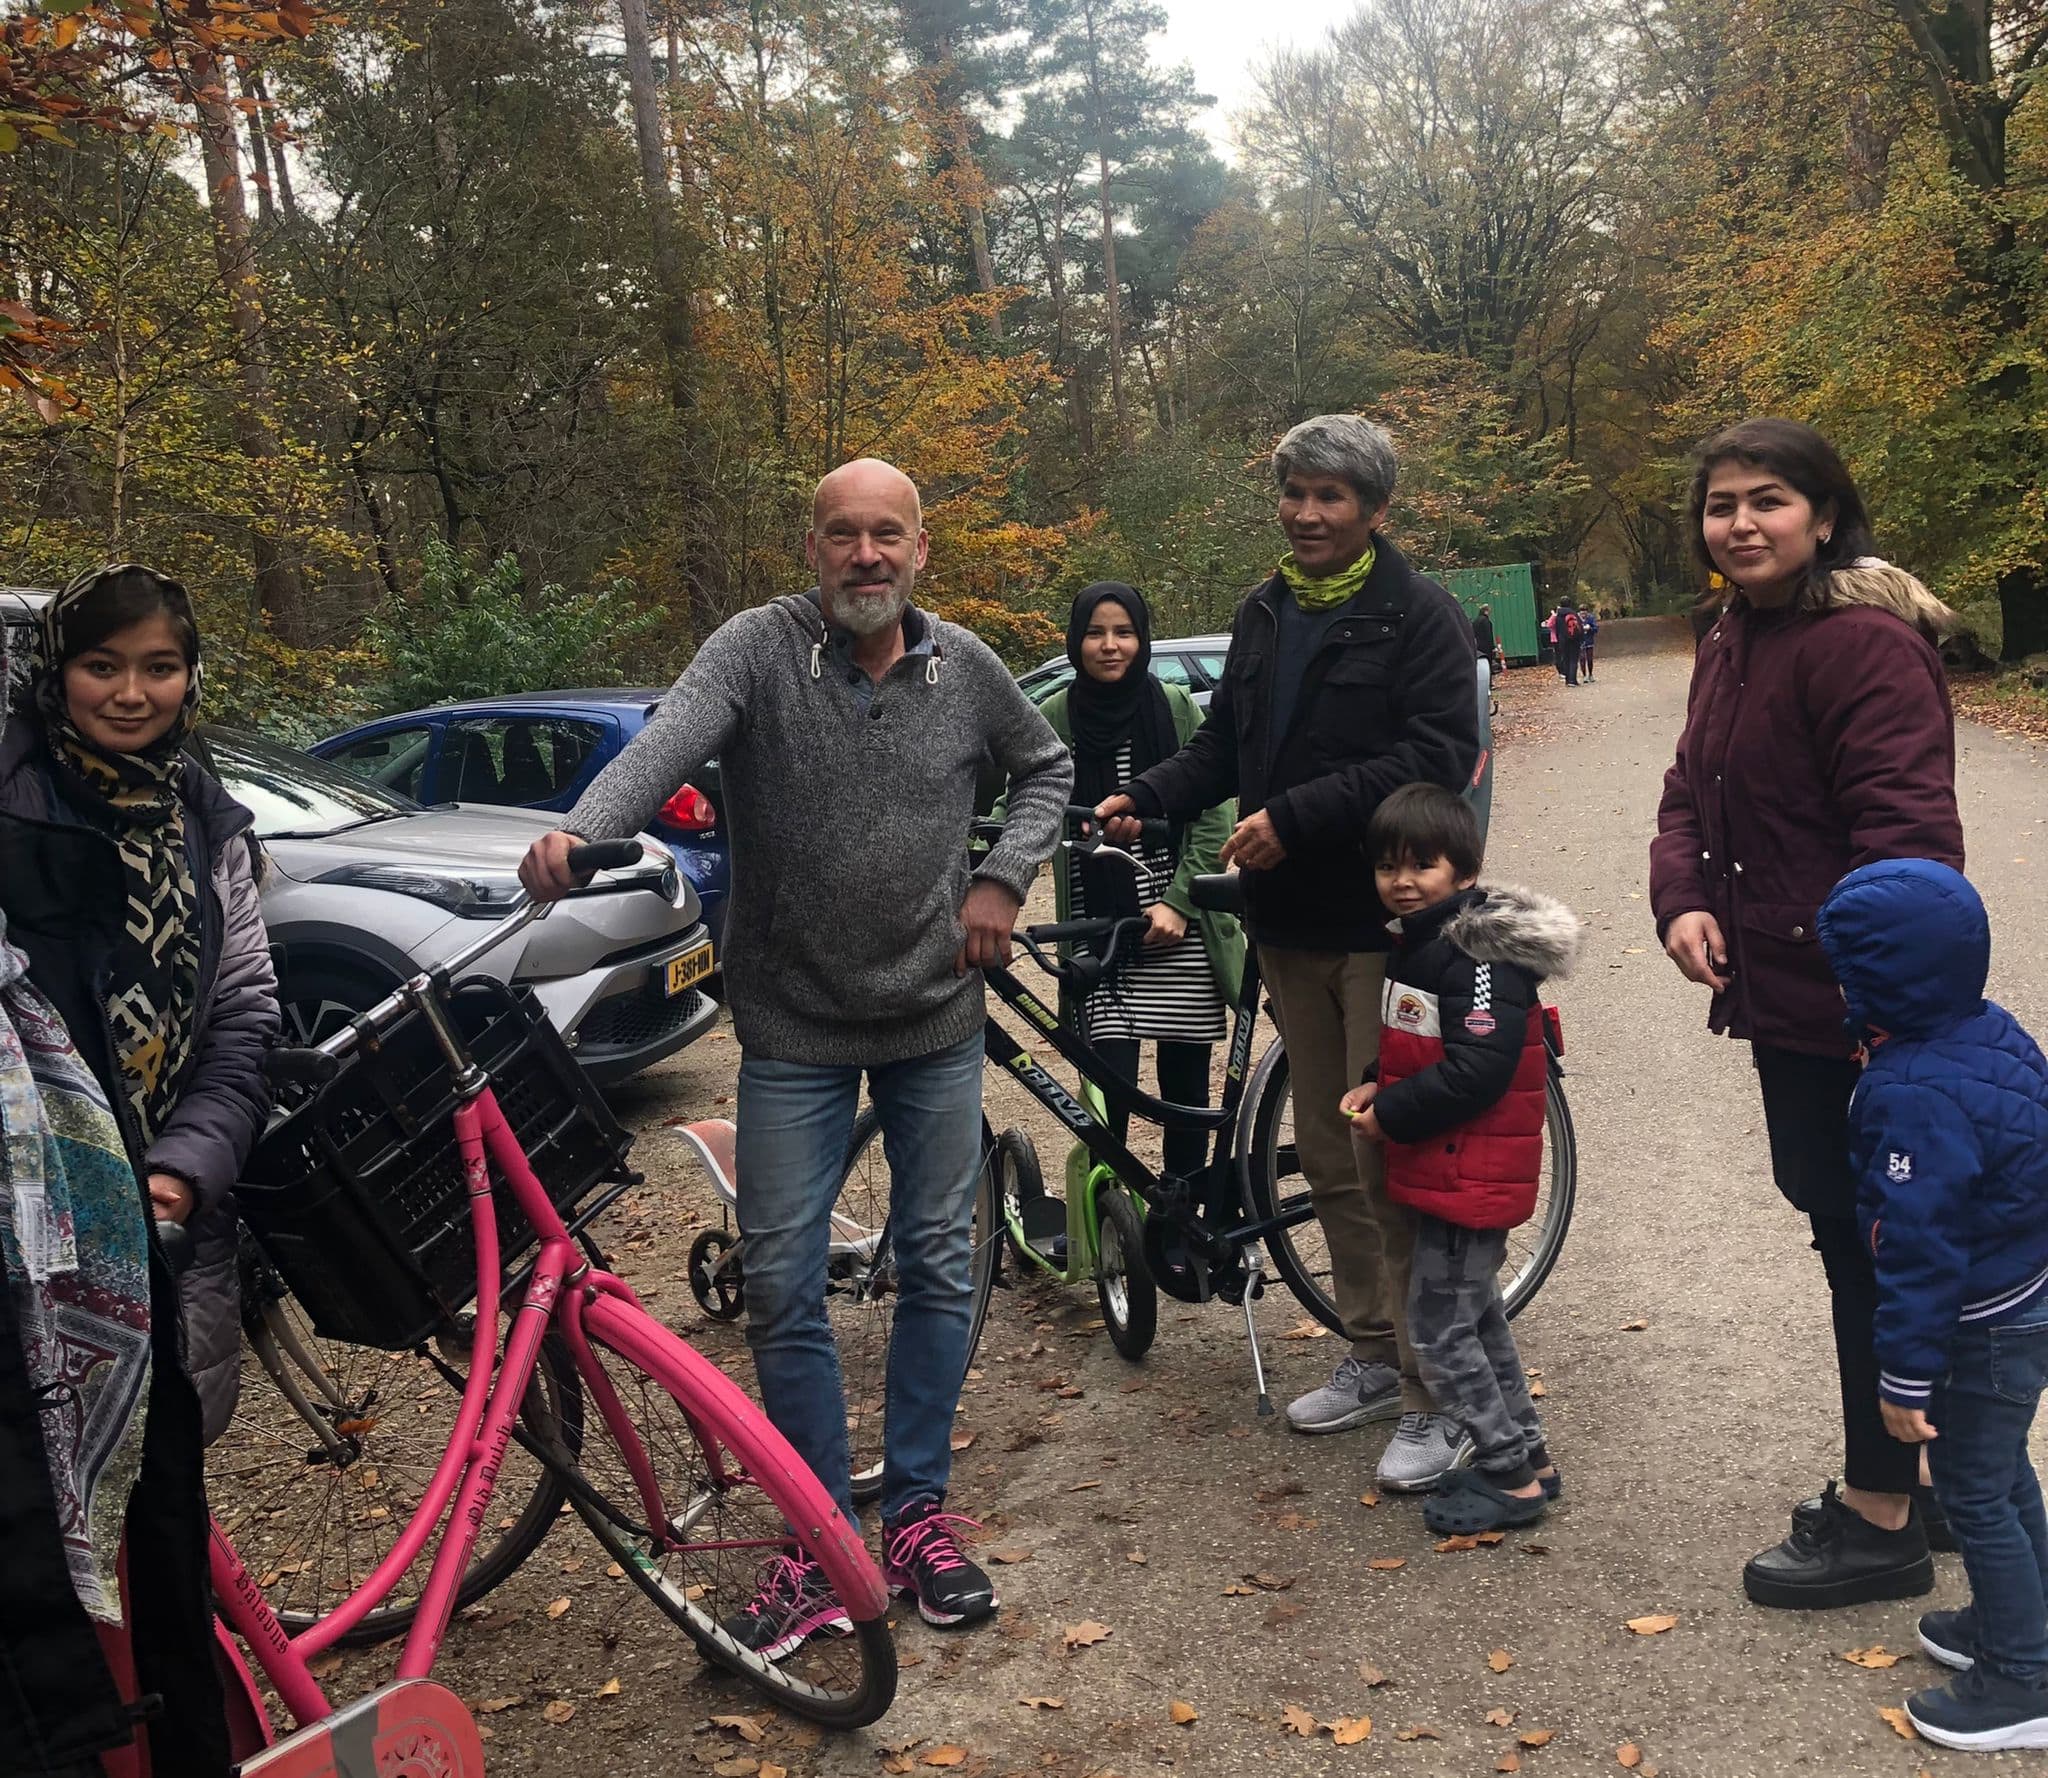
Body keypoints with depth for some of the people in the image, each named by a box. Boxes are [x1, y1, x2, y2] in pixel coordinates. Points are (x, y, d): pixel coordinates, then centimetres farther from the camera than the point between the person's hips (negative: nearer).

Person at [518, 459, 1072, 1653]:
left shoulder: (965, 669, -1)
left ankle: (919, 1510, 28)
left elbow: (1049, 767, 16)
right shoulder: (759, 649, -11)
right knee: (783, 1285, 2)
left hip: (937, 1020, 2)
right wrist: (579, 833, -49)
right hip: (795, 1028, -2)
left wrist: (1006, 877, 0)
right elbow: (666, 744, -29)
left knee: (940, 1267, 10)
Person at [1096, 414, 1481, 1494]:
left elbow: (1436, 757, -19)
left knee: (1397, 1161, -5)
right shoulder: (1264, 615, 14)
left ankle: (1439, 1396, 7)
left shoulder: (1418, 617, -9)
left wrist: (1294, 816, -24)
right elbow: (1225, 741, 18)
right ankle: (1372, 1357, 29)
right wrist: (1145, 797, 0)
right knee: (1328, 1159, 14)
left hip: (1388, 925, -7)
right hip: (1290, 924, 7)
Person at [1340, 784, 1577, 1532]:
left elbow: (1476, 1071, -27)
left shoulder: (1482, 953, -21)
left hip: (1471, 1177, -10)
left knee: (1438, 1327, -3)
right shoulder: (1420, 939, 11)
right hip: (1447, 1170, 10)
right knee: (1476, 1316, 19)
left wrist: (1389, 1116, -19)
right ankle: (1526, 1456, 32)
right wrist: (1376, 1085, 4)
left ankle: (1510, 1477, 10)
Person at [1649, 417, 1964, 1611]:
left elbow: (1910, 836, -24)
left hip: (1859, 1012, -9)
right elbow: (1692, 794, 12)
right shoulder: (1734, 645, 13)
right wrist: (1682, 901, -8)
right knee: (1839, 1224, 19)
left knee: (1868, 1245, 2)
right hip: (1784, 1001, 10)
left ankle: (1881, 1521, 19)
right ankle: (1902, 1474, 37)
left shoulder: (1867, 644, -18)